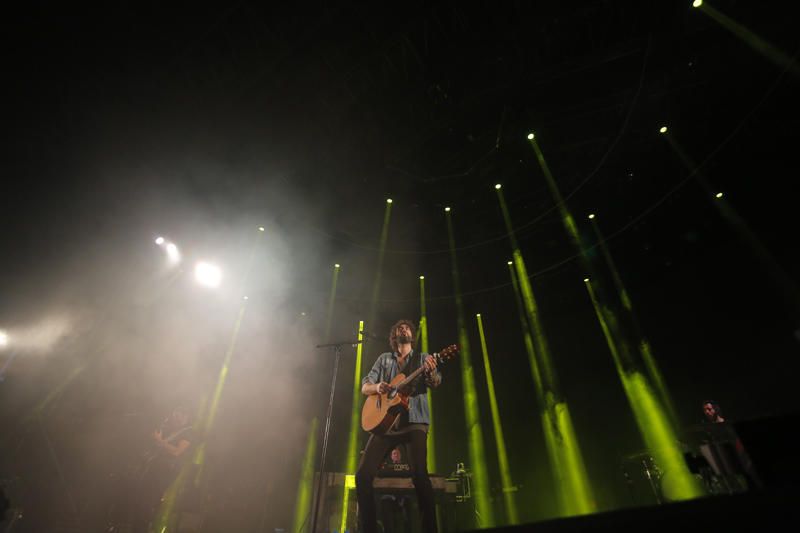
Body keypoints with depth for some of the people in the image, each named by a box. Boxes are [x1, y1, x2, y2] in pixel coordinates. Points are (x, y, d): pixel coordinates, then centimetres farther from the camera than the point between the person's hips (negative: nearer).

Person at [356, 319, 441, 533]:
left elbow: (436, 382, -6)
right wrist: (377, 387, -13)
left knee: (419, 474, -19)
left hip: (414, 421, -2)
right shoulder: (384, 359, 17)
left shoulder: (423, 358, 12)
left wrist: (430, 371, -30)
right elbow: (364, 387, 11)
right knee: (363, 474, -7)